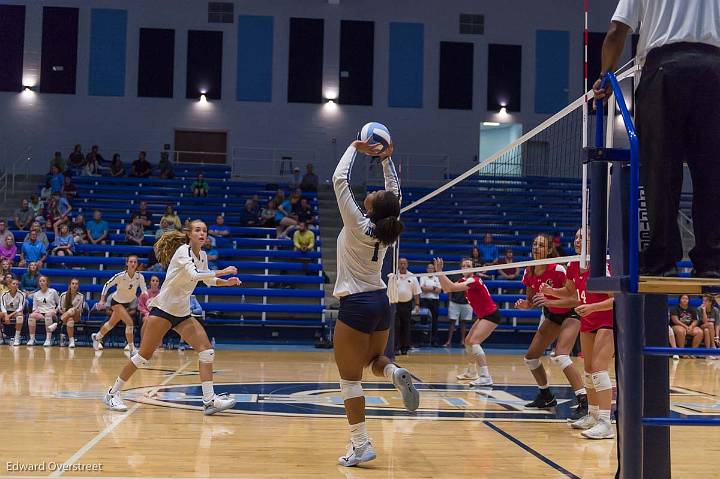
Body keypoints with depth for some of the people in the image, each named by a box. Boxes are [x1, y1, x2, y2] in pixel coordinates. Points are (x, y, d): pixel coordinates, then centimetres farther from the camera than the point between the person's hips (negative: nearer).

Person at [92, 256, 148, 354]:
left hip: (128, 303, 5)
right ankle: (132, 349, -15)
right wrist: (102, 300, -18)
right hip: (117, 302, -5)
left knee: (112, 323, 22)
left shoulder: (140, 277, -16)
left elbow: (144, 290, -17)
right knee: (129, 322, -23)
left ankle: (96, 337, 48)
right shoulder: (120, 276, -24)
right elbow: (107, 285, -13)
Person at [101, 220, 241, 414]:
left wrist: (227, 282, 6)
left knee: (206, 348, -9)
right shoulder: (183, 251, -14)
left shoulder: (202, 256, 8)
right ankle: (112, 393, 9)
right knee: (144, 355, -6)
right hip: (163, 309, -7)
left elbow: (208, 280, 23)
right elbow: (194, 275, -32)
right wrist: (221, 272, -31)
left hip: (182, 313, 7)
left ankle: (209, 400, -11)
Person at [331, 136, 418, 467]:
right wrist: (385, 159, 15)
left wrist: (355, 148, -2)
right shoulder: (388, 229, 0)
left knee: (350, 379, -1)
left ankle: (360, 445, -3)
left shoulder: (358, 226, -15)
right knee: (374, 360, 25)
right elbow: (395, 191, 16)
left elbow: (339, 179, -12)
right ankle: (395, 373, -10)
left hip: (355, 306, -7)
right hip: (381, 303, 7)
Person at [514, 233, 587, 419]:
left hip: (570, 314, -8)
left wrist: (550, 301, -34)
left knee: (560, 356, -28)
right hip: (551, 316, 8)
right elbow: (531, 301, 7)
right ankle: (546, 397, 29)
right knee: (530, 357, 9)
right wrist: (524, 304, -15)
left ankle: (584, 402, -25)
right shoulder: (529, 272, -4)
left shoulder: (557, 269, -24)